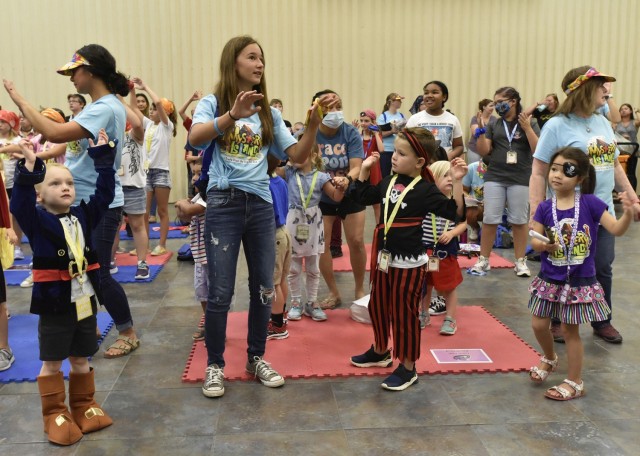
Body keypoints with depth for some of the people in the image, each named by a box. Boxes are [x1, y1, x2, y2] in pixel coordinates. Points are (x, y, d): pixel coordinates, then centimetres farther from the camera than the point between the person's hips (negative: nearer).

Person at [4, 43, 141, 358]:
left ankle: (128, 334, 14)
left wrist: (19, 99, -20)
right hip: (80, 202, 9)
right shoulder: (98, 107, 13)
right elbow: (67, 144, 17)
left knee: (98, 274, -2)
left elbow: (54, 134, -29)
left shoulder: (106, 108, -20)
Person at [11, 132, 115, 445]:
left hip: (85, 302, 4)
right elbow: (20, 203, -25)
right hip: (54, 305, -4)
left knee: (81, 359, 17)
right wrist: (28, 168, -33)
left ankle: (84, 406, 32)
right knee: (52, 362, 9)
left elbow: (104, 194, 3)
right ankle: (55, 414, 23)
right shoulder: (38, 221, -7)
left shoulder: (83, 216, 5)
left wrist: (103, 158, -1)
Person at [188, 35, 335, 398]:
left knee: (264, 288, 9)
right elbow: (195, 138, -21)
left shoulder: (269, 113, 11)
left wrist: (314, 123, -9)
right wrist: (233, 115, -36)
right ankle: (215, 365, 17)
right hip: (224, 204, -4)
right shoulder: (213, 103, -1)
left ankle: (257, 358, 26)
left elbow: (297, 156, 6)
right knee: (220, 292, 0)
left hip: (261, 204, 4)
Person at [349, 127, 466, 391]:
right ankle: (380, 351, 40)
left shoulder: (426, 190, -13)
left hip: (409, 262, -7)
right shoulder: (389, 182, 5)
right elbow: (363, 197, 20)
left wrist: (457, 182, -28)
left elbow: (455, 213, -20)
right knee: (378, 306, 19)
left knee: (404, 312, 2)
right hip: (383, 257, 7)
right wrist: (364, 169, 14)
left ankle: (408, 367, 17)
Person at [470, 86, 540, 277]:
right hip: (494, 177, 2)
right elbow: (483, 151, 3)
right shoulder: (493, 125, 7)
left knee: (519, 220, 5)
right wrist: (481, 130, -10)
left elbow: (538, 150, -7)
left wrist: (527, 128, -16)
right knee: (490, 220, 2)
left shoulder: (529, 124, 2)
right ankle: (483, 260, 11)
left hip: (520, 180, -2)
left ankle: (520, 261, 16)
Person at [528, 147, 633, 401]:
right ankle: (549, 358, 43)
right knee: (539, 325, 11)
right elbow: (534, 241, -5)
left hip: (579, 282, -3)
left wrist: (628, 212, -29)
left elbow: (616, 230, -11)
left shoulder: (590, 204, -11)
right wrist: (545, 244, -26)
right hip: (550, 280, 3)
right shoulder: (545, 208, -6)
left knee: (570, 331, 5)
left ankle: (575, 383, 23)